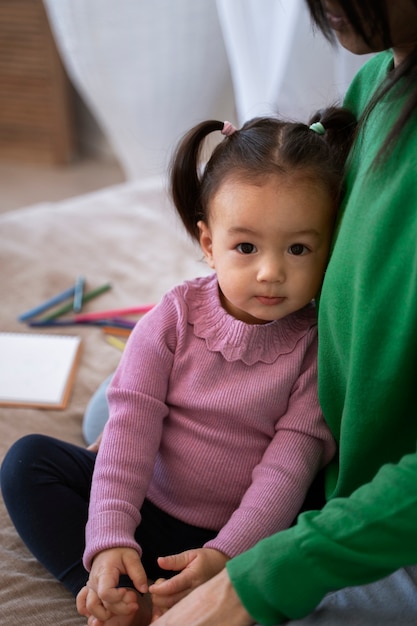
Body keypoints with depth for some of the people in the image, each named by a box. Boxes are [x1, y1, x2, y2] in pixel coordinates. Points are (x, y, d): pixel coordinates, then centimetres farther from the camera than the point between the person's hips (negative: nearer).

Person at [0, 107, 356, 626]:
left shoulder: (319, 347, -12)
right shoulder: (176, 316, -8)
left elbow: (291, 462, -16)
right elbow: (131, 423, -13)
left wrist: (224, 555, -26)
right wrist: (110, 539, -22)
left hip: (243, 534, -2)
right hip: (147, 508, 3)